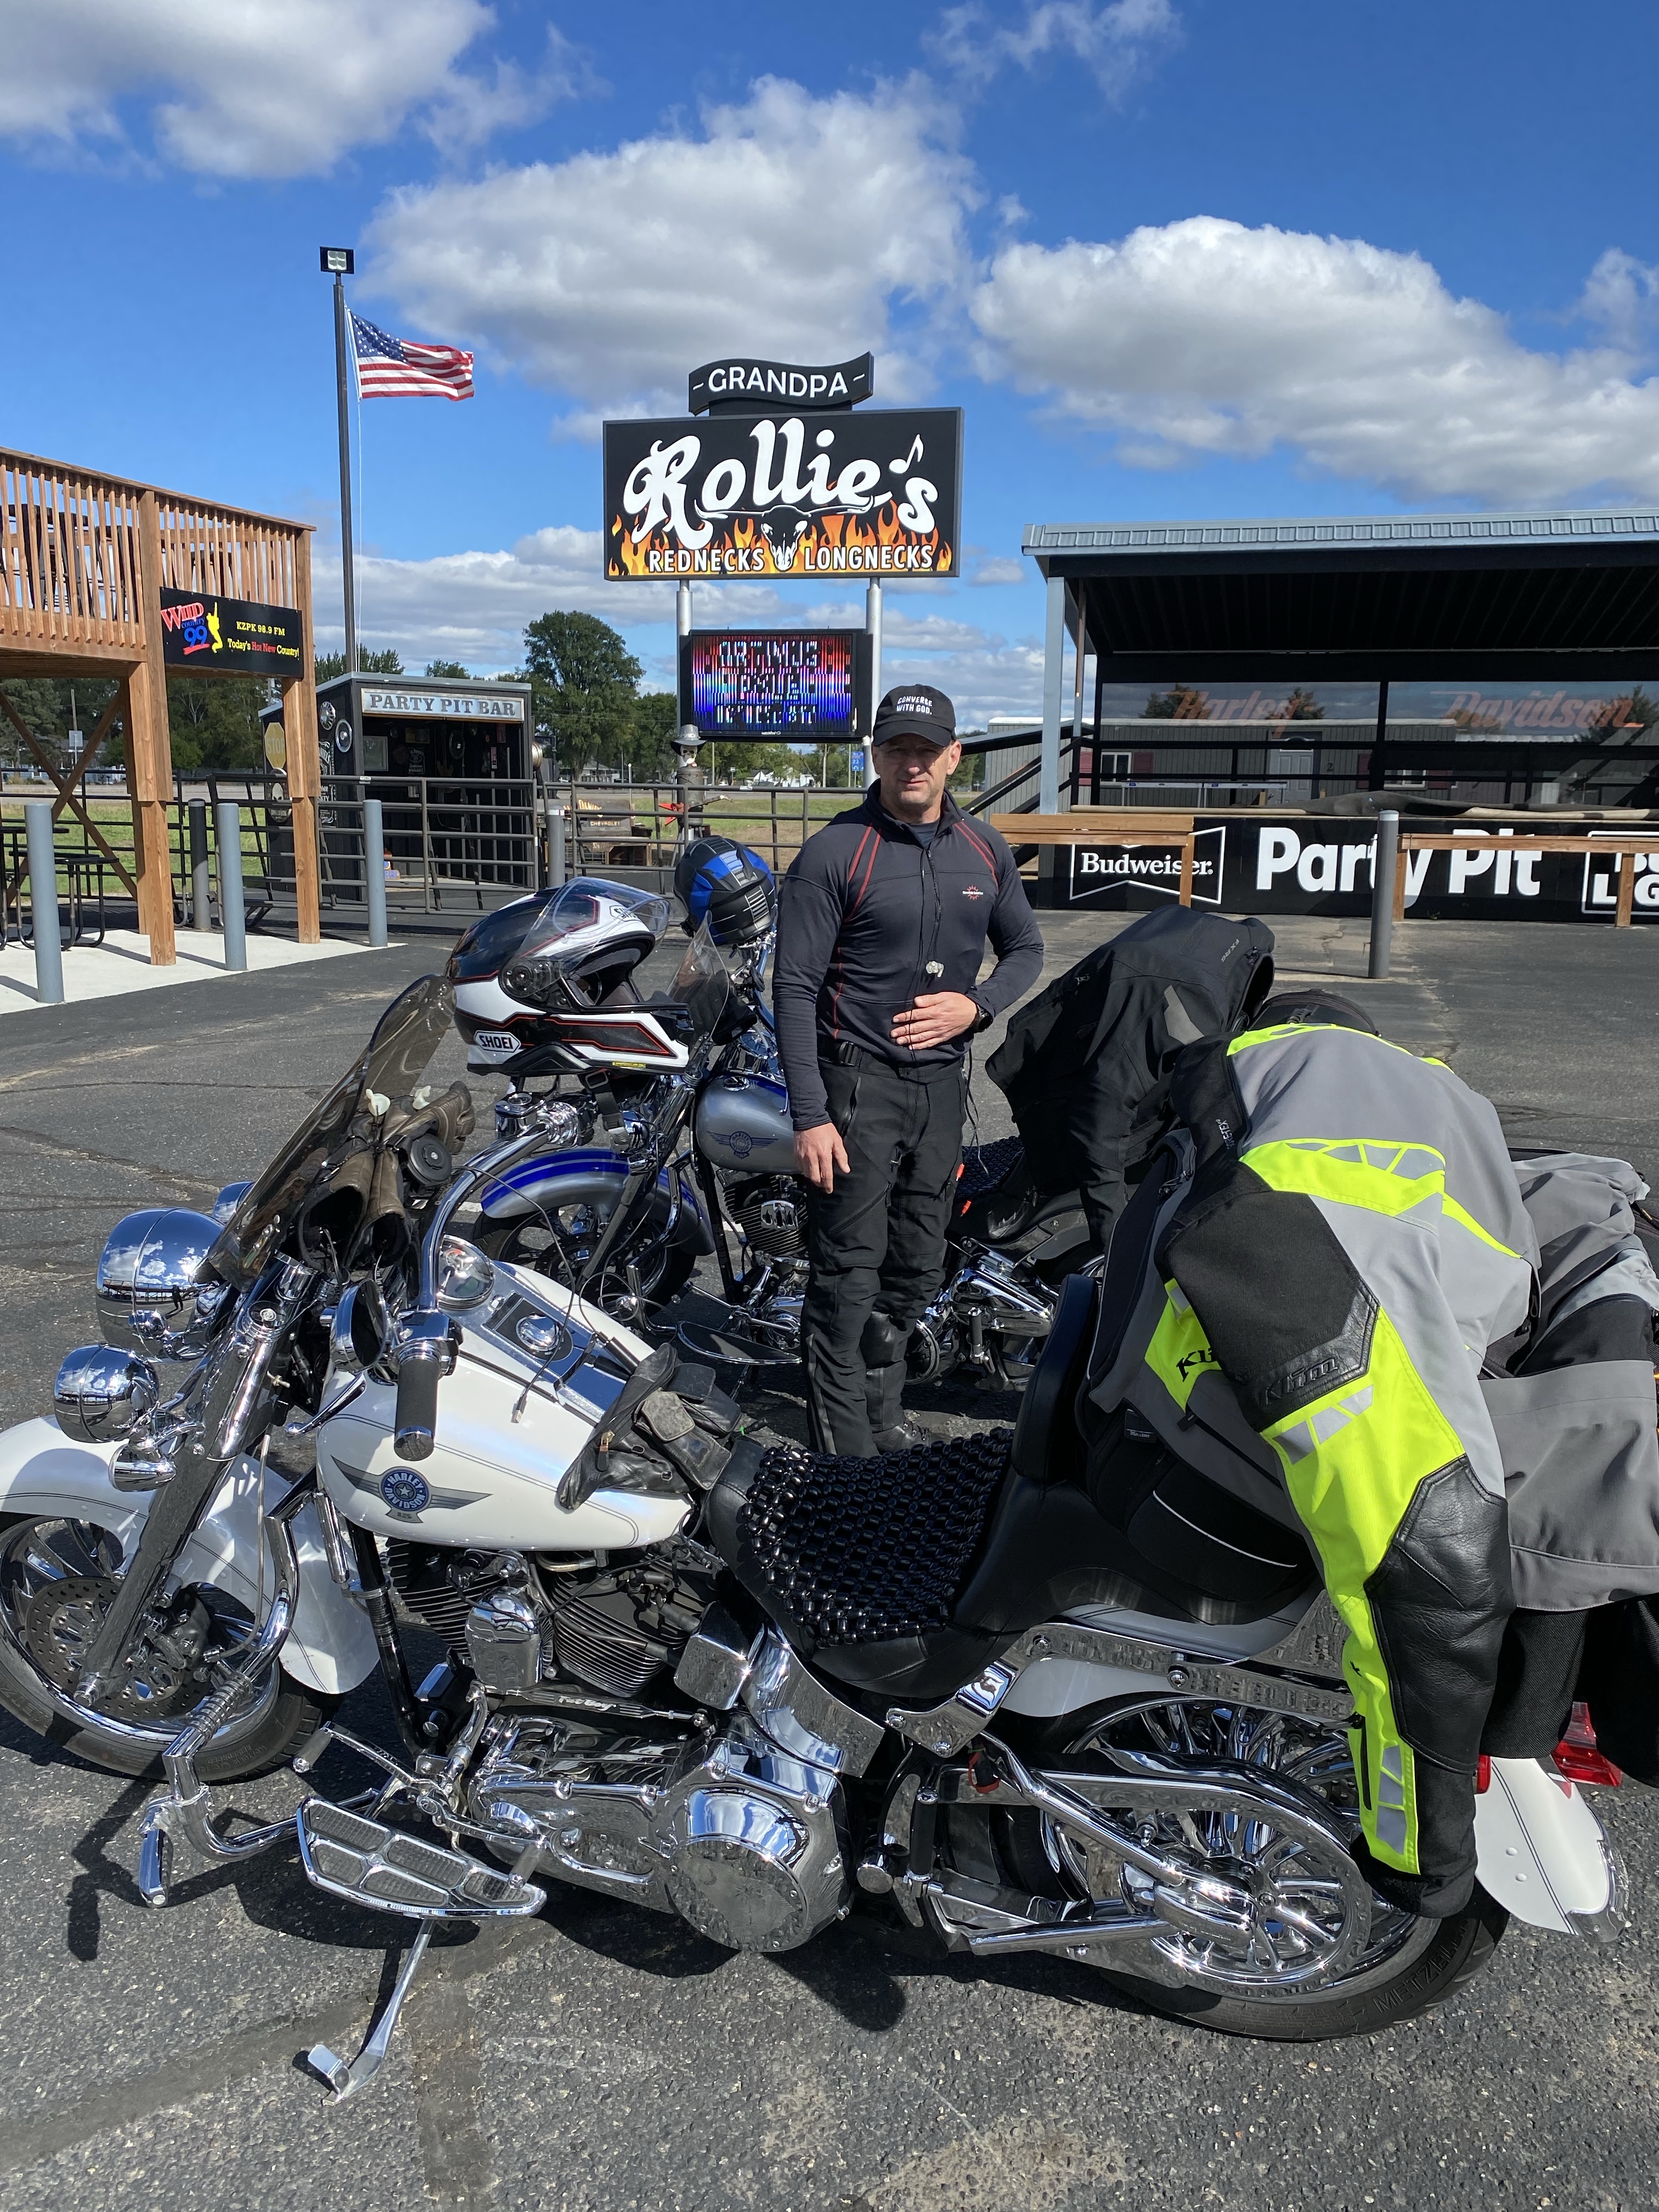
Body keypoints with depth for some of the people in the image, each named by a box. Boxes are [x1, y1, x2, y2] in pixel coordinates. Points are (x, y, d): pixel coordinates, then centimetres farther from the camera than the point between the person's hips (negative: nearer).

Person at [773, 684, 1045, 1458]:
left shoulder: (984, 850, 8)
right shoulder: (833, 852, -8)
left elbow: (1024, 948, 19)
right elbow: (795, 987, -11)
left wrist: (975, 1005, -3)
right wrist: (809, 1115, -17)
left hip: (941, 1082, 6)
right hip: (856, 1081, -5)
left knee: (916, 1271, 15)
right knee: (848, 1276, -5)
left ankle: (883, 1414, 32)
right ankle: (846, 1452, 4)